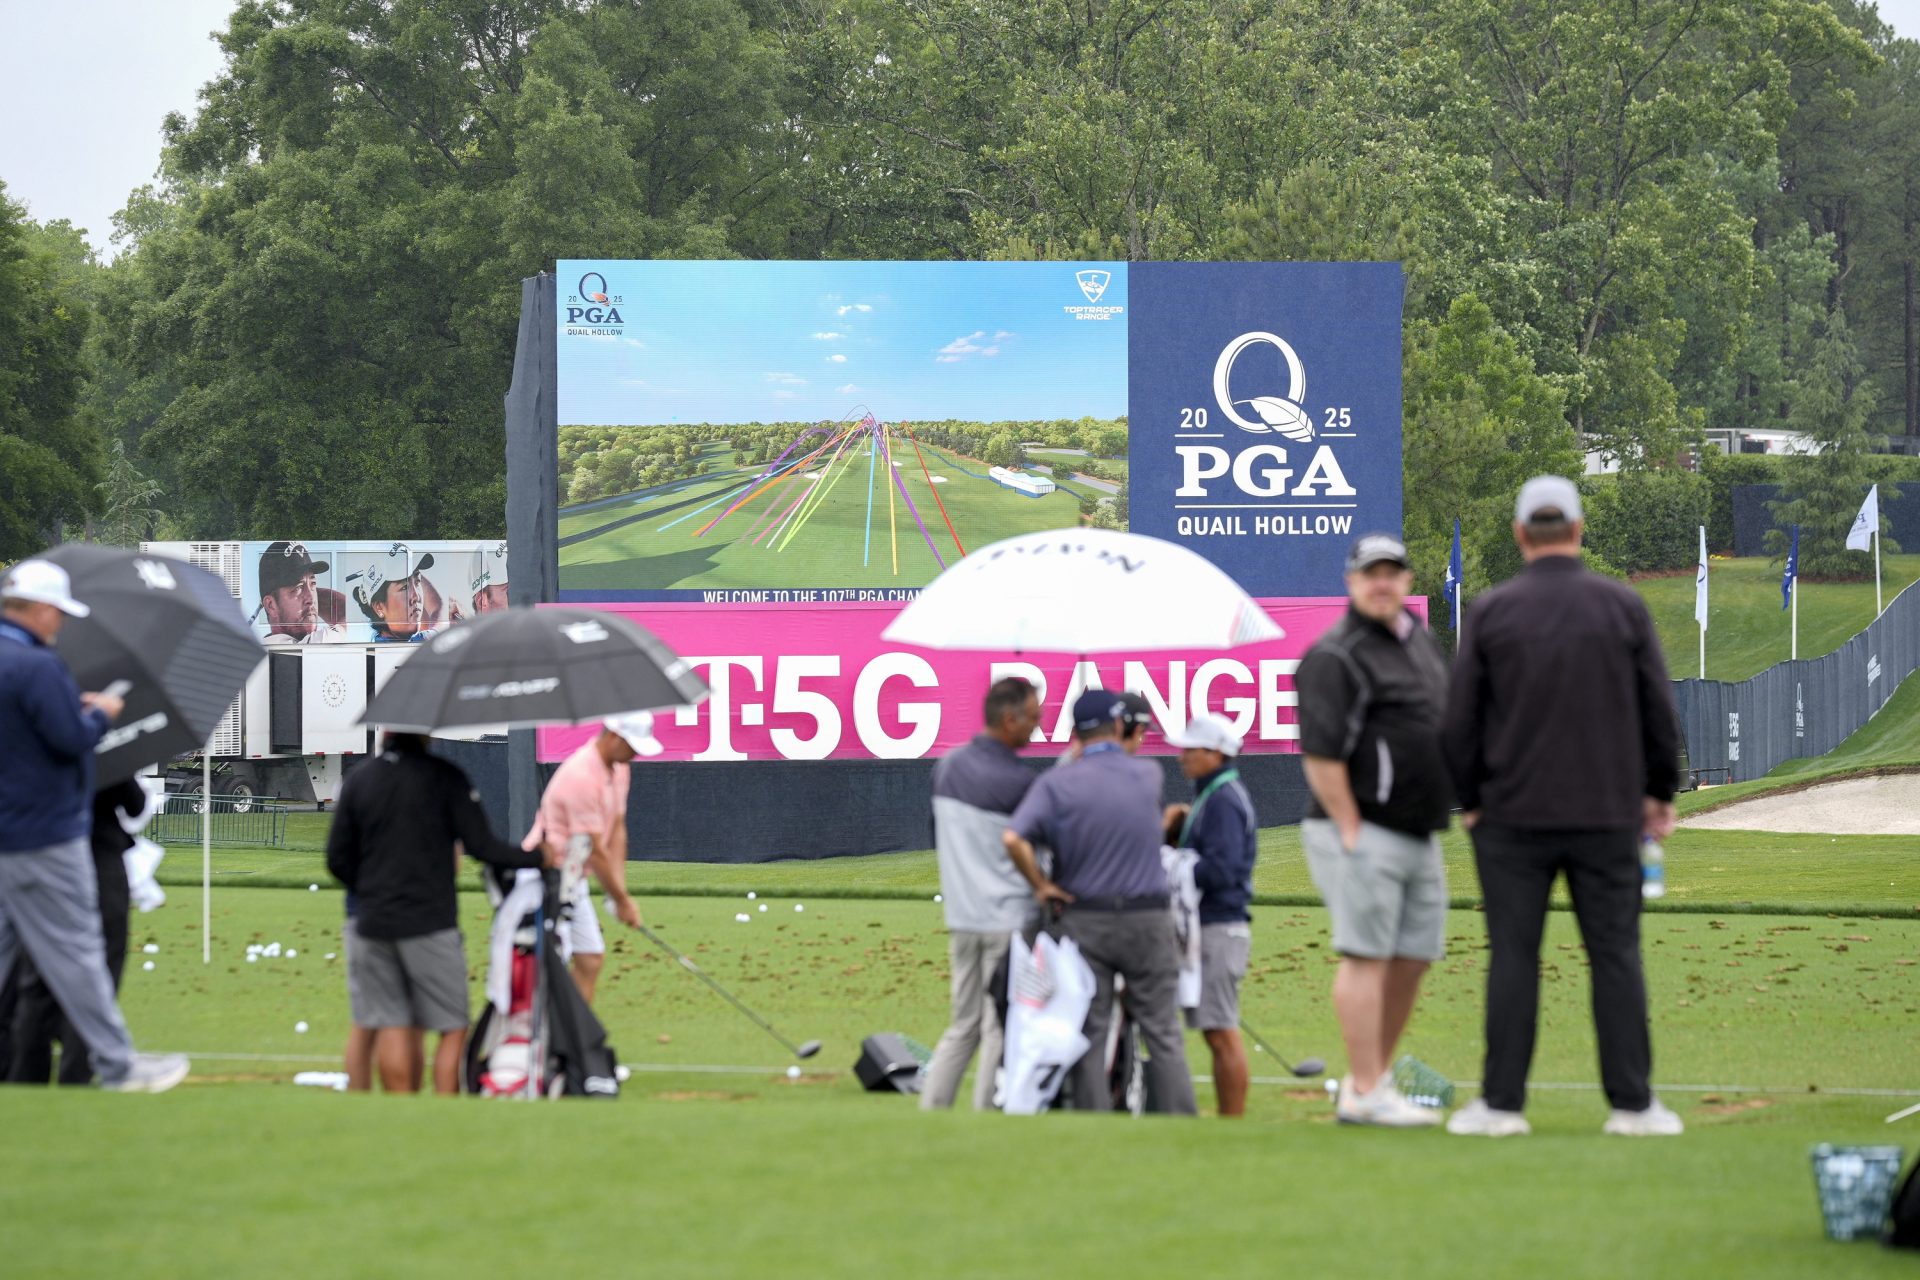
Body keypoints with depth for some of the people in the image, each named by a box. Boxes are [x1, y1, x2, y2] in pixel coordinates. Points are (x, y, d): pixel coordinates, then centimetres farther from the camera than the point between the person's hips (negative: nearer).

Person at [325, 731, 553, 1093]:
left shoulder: (356, 781, 5)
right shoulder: (444, 776, -7)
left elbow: (338, 860, 7)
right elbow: (481, 846, -9)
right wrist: (539, 857, 4)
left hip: (373, 924, 4)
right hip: (430, 923, -4)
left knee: (391, 1026, 8)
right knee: (454, 1028, 2)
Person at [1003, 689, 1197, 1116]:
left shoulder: (1057, 783, -6)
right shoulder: (1147, 775, -1)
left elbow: (1013, 837, -18)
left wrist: (1040, 884, -6)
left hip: (1084, 918, 0)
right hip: (1148, 917, 1)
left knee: (1089, 1034, 4)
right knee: (1163, 1033, 5)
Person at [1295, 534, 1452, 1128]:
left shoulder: (1422, 642, 16)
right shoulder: (1335, 656, -12)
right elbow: (1320, 753, -17)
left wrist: (1458, 805, 21)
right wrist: (1351, 831, -18)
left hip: (1419, 834, 9)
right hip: (1364, 833, -9)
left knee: (1413, 957, 10)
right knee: (1367, 956, -9)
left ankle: (1365, 1082, 18)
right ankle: (1366, 1094, -8)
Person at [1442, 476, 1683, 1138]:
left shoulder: (1490, 612, -2)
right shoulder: (1623, 607, -1)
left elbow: (1461, 718, 1)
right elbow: (1658, 710, 4)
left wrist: (1469, 802, 13)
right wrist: (1660, 792, 16)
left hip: (1513, 815, 0)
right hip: (1607, 812, 0)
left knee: (1513, 955, 3)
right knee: (1615, 954, 4)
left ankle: (1502, 1102, 2)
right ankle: (1632, 1103, 3)